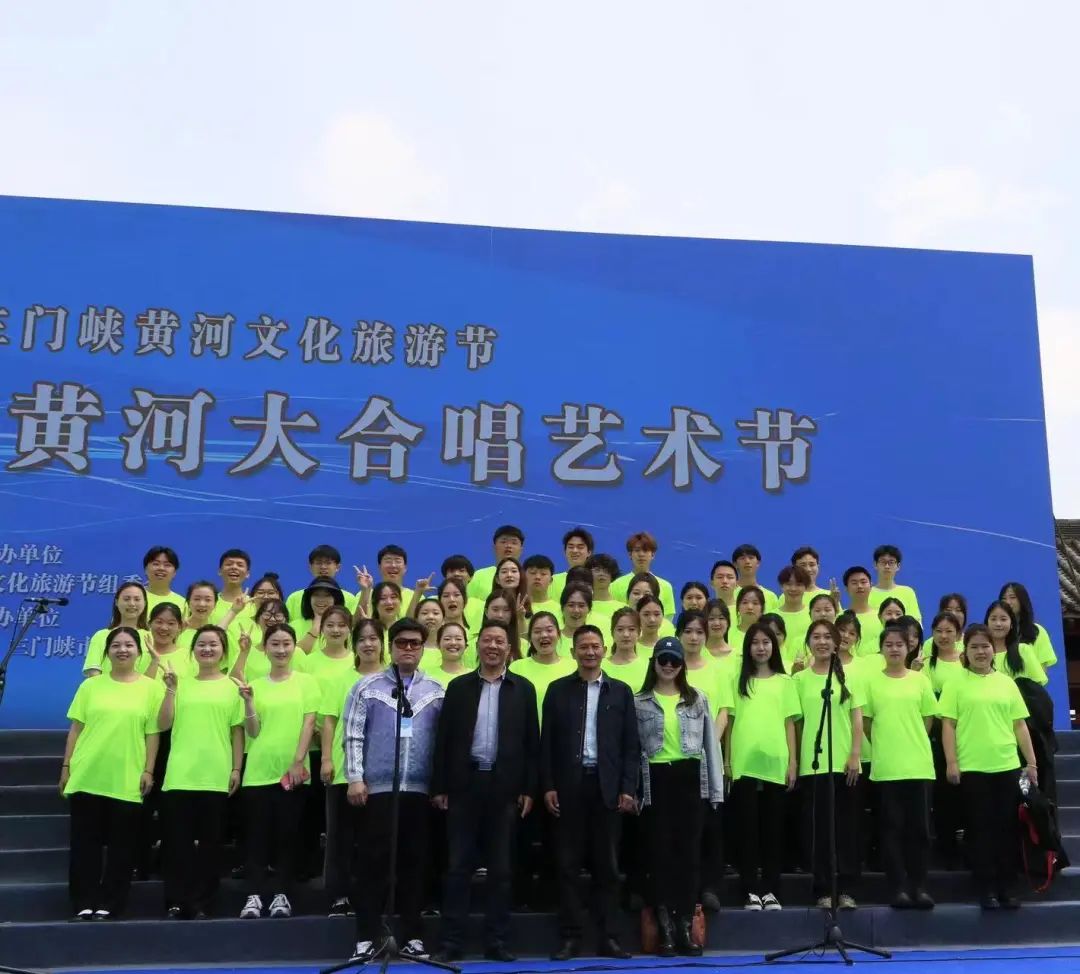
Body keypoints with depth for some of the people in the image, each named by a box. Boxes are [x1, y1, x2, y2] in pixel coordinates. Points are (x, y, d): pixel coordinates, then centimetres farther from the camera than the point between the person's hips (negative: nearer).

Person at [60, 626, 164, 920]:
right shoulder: (90, 686, 6)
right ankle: (84, 903, 13)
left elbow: (152, 734, 2)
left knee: (121, 846, 3)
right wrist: (66, 766, 4)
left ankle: (109, 903, 14)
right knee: (85, 843, 5)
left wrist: (148, 770, -3)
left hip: (127, 780, -1)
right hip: (87, 777, 1)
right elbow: (76, 729, 7)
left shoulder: (152, 687, 2)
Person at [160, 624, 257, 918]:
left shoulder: (232, 687, 5)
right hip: (180, 776, 1)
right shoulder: (181, 685, 9)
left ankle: (202, 904, 12)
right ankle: (176, 902, 10)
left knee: (210, 841, 4)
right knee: (178, 840, 2)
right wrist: (170, 688, -6)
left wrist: (236, 769, -4)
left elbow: (239, 733, 5)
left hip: (216, 777, -1)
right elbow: (163, 725, 1)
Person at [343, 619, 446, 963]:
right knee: (374, 861, 0)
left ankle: (411, 936, 15)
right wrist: (355, 778, -8)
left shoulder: (437, 692, 7)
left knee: (414, 862, 7)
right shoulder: (368, 687, 3)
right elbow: (352, 736, -1)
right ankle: (366, 937, 6)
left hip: (420, 789, 2)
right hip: (378, 787, -2)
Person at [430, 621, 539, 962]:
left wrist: (529, 789, -2)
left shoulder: (523, 689, 6)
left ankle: (496, 941, 13)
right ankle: (452, 942, 7)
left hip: (505, 786, 0)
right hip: (465, 784, 0)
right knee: (458, 866, 2)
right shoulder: (458, 687, 6)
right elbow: (444, 739, 4)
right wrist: (439, 787, -2)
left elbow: (531, 742, 4)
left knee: (500, 868, 5)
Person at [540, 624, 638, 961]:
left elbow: (631, 744, 5)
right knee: (568, 864, 2)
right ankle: (570, 937, 7)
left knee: (607, 865, 4)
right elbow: (547, 741, 4)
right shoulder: (558, 690, 6)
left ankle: (607, 937, 10)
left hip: (606, 786, 1)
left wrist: (628, 788, -3)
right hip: (569, 785, 0)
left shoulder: (621, 691, 8)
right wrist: (548, 786, -4)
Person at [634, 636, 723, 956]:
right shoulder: (639, 702, 4)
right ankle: (666, 930, 9)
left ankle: (685, 929, 11)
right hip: (656, 780, -1)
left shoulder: (698, 699, 8)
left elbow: (711, 744, 8)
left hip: (690, 778, 1)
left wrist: (716, 790, 3)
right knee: (661, 853, 2)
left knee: (688, 853, 3)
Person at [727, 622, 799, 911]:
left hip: (775, 763, 1)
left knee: (773, 828, 4)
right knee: (747, 827, 0)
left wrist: (793, 762, 1)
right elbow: (730, 721, 7)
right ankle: (751, 890, 4)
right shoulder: (739, 680, 9)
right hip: (744, 764, 0)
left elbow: (789, 724, 8)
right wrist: (727, 760, 2)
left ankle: (770, 890, 11)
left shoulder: (784, 682, 10)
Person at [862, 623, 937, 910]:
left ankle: (919, 886, 12)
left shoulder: (920, 680, 5)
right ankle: (900, 887, 6)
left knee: (919, 828, 3)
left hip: (919, 765, 1)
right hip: (885, 767, -1)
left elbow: (928, 720, 10)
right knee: (893, 827, 1)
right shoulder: (871, 681, 2)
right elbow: (866, 722, 6)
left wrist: (910, 744, 7)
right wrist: (884, 745, 4)